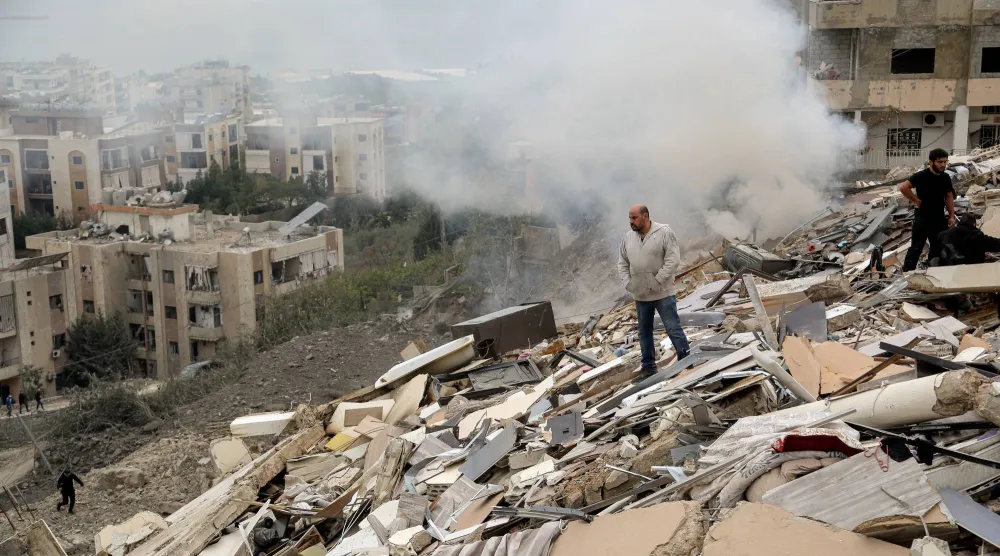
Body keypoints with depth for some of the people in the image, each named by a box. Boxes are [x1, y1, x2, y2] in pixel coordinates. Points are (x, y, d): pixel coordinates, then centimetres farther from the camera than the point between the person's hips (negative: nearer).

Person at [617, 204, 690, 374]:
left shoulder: (664, 232, -11)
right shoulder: (628, 237, 5)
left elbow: (673, 259, -16)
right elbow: (622, 263, 13)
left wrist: (658, 281, -19)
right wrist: (627, 282, -2)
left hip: (663, 293, -5)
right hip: (640, 295, 6)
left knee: (673, 328, -5)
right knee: (644, 332, 13)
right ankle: (648, 367, 24)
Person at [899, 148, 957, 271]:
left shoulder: (945, 178, 3)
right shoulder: (921, 176, -15)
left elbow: (949, 197, 12)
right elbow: (903, 187, -23)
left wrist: (951, 216, 6)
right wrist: (916, 201, -17)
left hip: (939, 219, 6)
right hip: (922, 219, -6)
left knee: (938, 248, 13)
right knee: (916, 248, 0)